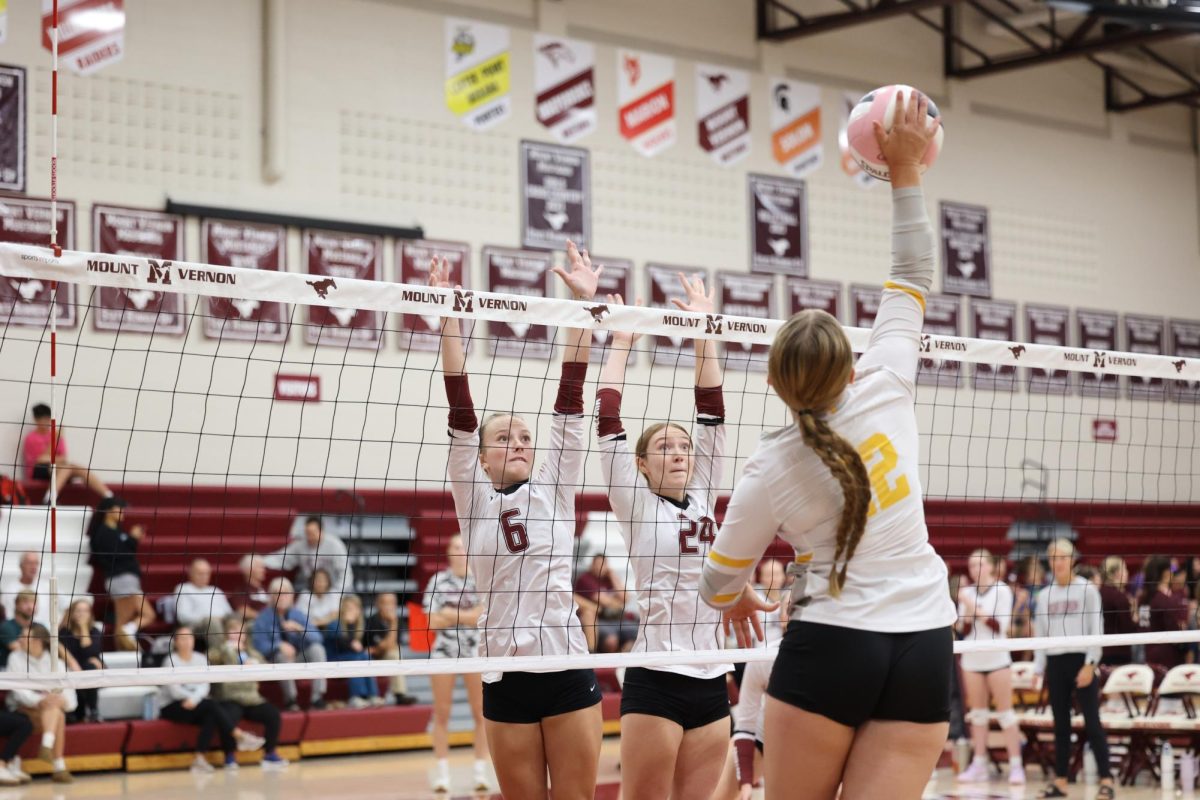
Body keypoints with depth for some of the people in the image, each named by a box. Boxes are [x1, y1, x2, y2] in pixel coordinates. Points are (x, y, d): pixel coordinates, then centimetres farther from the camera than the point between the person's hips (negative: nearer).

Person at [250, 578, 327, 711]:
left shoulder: (297, 614, 5)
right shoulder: (263, 618, -4)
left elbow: (317, 638, -3)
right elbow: (259, 644, -14)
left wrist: (299, 629, -21)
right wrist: (279, 646, -29)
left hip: (298, 658, 3)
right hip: (274, 660, -3)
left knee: (317, 648, -22)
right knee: (283, 655, -35)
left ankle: (318, 696, -26)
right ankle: (290, 700, -25)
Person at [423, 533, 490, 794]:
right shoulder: (438, 581, 4)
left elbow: (483, 616, -9)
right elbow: (433, 622, -3)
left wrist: (449, 613, -12)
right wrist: (467, 615, -8)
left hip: (475, 650, 0)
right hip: (444, 650, 1)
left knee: (481, 713, -2)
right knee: (441, 714, 1)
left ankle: (481, 771, 4)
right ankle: (443, 772, 6)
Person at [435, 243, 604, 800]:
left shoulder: (555, 490, 9)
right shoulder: (473, 497, 7)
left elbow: (569, 397, 4)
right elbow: (460, 408, -2)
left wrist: (585, 302, -1)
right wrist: (448, 318, -9)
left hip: (569, 666, 1)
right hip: (506, 676, 0)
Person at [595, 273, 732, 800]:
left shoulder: (704, 498, 12)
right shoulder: (636, 505, 1)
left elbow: (711, 410, 10)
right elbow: (608, 420, -4)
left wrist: (703, 329, 8)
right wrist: (622, 342, 2)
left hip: (711, 680, 5)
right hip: (655, 680, -5)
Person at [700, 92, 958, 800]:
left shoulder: (768, 474, -5)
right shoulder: (885, 389, -3)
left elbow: (720, 583, 9)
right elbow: (915, 278, 10)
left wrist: (738, 599, 32)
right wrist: (906, 172, 15)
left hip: (830, 652, -2)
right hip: (925, 651, 3)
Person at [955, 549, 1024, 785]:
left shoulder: (1002, 591, -4)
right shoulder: (966, 592, 6)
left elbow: (1000, 626, -11)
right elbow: (963, 630, 4)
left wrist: (977, 609, -16)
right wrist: (968, 611, -13)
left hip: (997, 659, -4)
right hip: (972, 659, 4)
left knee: (1005, 712, -4)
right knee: (977, 712, 6)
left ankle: (1016, 765, -3)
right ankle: (979, 765, 9)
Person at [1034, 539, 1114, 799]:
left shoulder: (1087, 590, -1)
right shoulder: (1044, 596, 11)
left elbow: (1096, 630, -5)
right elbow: (1040, 635, 14)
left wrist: (1090, 664, -12)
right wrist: (1038, 668, 8)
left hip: (1080, 660, -4)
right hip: (1055, 662, 4)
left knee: (1092, 722, -7)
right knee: (1060, 724, 7)